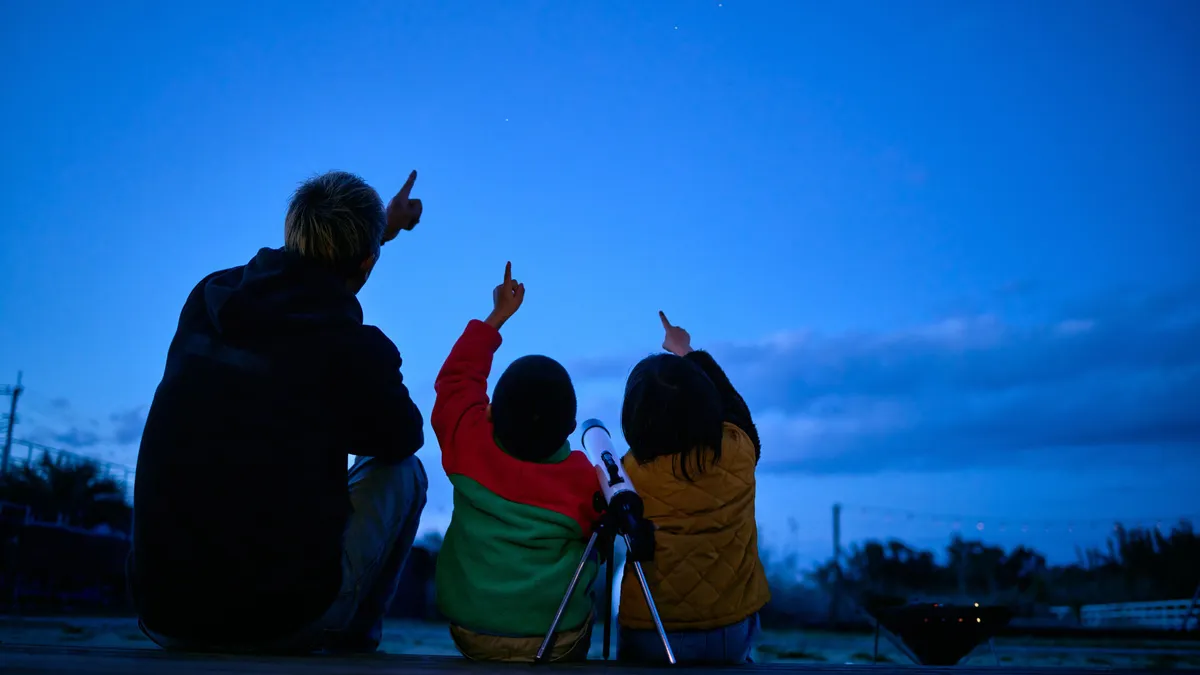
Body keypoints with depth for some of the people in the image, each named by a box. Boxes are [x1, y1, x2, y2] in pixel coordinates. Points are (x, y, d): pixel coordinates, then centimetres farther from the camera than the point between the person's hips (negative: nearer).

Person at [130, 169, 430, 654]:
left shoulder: (208, 297, 2)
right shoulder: (356, 348, -15)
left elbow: (295, 282, 26)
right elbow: (405, 437, 7)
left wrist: (380, 227, 39)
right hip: (283, 622, -5)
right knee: (403, 472, 17)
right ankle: (352, 638, 26)